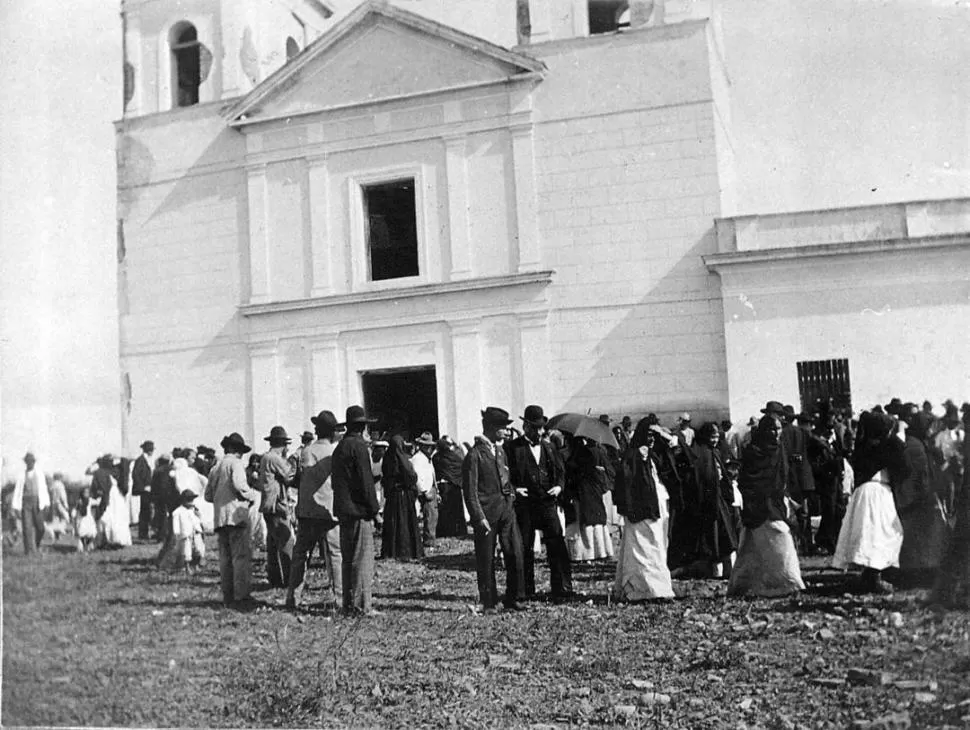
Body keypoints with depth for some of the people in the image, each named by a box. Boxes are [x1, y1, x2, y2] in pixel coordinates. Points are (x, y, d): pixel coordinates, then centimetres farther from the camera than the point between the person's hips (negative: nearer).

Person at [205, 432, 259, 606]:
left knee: (225, 558, 10)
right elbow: (239, 485, -19)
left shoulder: (216, 467, 17)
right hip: (236, 515, -7)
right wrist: (253, 494, -2)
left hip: (219, 518, 7)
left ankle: (228, 596, 11)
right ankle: (241, 596, -10)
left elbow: (208, 495, 17)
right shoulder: (236, 463, -4)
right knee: (242, 556, -7)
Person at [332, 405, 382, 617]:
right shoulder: (359, 446, -12)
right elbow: (365, 481, -16)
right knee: (363, 559, -5)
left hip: (344, 511, 9)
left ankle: (349, 603, 19)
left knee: (348, 559, 14)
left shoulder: (339, 447, 15)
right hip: (359, 511, -9)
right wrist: (373, 509, -10)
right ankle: (362, 606, -4)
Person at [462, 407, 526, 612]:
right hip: (487, 512, -7)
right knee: (486, 561, 3)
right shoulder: (474, 454, -9)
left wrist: (511, 492, 10)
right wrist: (479, 518, -16)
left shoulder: (500, 450, 15)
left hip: (506, 509, 7)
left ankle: (512, 599, 13)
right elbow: (470, 491, -11)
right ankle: (488, 603, 14)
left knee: (515, 554, 2)